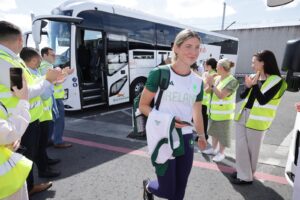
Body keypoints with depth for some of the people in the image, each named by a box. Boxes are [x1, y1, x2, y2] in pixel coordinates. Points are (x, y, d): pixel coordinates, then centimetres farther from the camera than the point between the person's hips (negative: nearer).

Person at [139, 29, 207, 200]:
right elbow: (143, 105, -7)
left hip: (186, 139, 5)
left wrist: (201, 136, 23)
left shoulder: (198, 82, 2)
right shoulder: (159, 73, -13)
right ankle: (148, 186, 41)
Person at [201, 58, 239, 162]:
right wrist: (209, 84, -14)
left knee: (222, 133, 5)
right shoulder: (217, 78, 2)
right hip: (214, 111, 7)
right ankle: (214, 148, 35)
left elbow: (221, 95, -23)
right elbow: (207, 91, 4)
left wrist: (212, 84, -23)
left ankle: (221, 153, 21)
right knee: (214, 131, 19)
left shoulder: (232, 81, -17)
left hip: (224, 113, -7)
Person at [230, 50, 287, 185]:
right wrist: (248, 86, -11)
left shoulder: (276, 80, -10)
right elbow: (243, 96, 6)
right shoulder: (253, 77, 6)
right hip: (243, 115, 6)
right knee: (241, 147, 8)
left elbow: (263, 100, -17)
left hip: (257, 120, -6)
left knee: (252, 149, 8)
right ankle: (243, 173, 22)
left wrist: (254, 85, -17)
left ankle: (247, 175, 24)